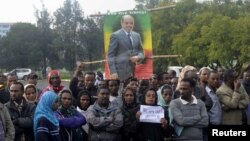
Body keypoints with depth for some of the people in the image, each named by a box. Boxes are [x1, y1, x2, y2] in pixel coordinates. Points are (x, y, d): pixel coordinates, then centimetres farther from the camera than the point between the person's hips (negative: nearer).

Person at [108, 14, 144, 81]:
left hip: (135, 71, 5)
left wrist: (138, 57, -5)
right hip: (121, 72, -5)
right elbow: (111, 55, -6)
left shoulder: (137, 35, 14)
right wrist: (113, 72, -15)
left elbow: (141, 52, 20)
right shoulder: (115, 35, -2)